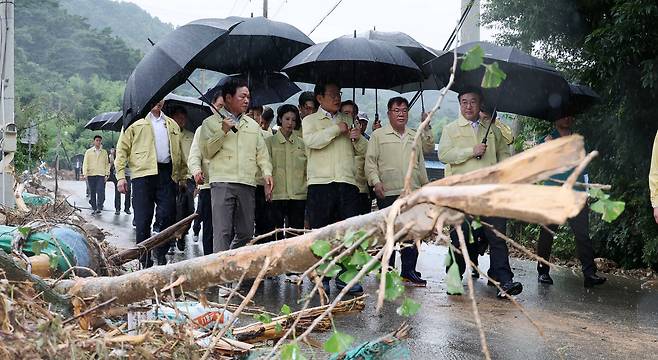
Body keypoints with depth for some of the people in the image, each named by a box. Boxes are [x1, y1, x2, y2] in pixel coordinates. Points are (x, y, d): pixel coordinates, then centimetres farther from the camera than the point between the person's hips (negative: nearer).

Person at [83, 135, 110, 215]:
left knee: (101, 192, -13)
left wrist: (107, 174, 4)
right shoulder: (88, 152, 9)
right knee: (92, 193, 3)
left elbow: (107, 164, 13)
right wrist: (85, 174, -4)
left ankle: (99, 207, -12)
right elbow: (85, 163, 7)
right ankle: (93, 208, 10)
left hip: (101, 175, 0)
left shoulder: (104, 152, 12)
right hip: (91, 175, 0)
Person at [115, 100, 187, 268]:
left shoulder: (172, 125, 22)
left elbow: (179, 152, 23)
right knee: (143, 219, -2)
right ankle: (145, 260, 7)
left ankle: (160, 253, 14)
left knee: (169, 215, -6)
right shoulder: (135, 122, 8)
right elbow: (122, 149, 4)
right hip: (143, 174, -3)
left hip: (167, 174, 3)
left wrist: (183, 175, 14)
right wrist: (121, 176, -5)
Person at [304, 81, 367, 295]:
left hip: (347, 182, 3)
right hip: (320, 183, -3)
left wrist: (358, 138, -1)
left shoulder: (348, 121, 22)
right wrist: (336, 130, -8)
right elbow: (311, 140, -11)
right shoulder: (310, 121, 11)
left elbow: (363, 151, 20)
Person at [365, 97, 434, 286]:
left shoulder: (415, 136, 17)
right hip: (388, 193, -4)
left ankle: (408, 271, 12)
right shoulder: (378, 135, 3)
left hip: (413, 192, 5)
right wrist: (376, 181, -14)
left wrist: (425, 184, 20)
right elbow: (370, 161, -1)